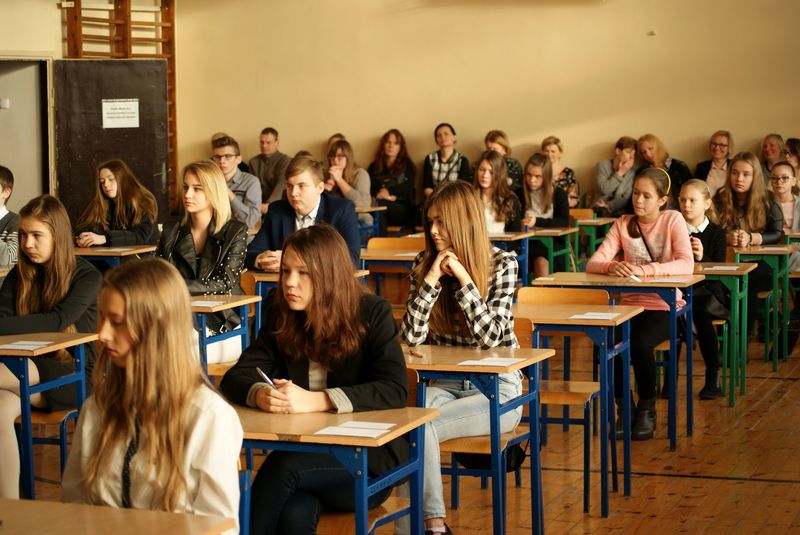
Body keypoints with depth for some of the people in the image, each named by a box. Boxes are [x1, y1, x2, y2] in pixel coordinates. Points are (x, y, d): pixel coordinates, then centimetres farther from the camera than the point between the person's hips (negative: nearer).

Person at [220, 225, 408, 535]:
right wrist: (259, 394, -24)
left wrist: (315, 400, -30)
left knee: (283, 466, -31)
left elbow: (395, 390, -18)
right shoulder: (280, 316, 5)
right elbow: (236, 377, 2)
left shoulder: (372, 314, -6)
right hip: (302, 450, 2)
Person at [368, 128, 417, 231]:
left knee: (379, 204, -34)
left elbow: (408, 188, 3)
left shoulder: (407, 165, 19)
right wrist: (388, 197, -11)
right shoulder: (374, 166, 21)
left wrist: (388, 191, -8)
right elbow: (369, 188, 4)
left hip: (402, 208, -1)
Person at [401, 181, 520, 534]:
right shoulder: (425, 264, 2)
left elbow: (491, 337, -17)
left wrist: (463, 278, -20)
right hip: (445, 384, 3)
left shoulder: (501, 264, -8)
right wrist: (432, 279, -15)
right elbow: (410, 338, -7)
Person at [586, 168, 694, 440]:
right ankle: (623, 407, -3)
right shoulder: (623, 224, 7)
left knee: (640, 342, -31)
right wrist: (612, 266, -25)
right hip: (630, 303, 3)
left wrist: (644, 269, -29)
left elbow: (686, 264, -17)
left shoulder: (673, 220, -3)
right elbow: (592, 264, -2)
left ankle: (647, 408, -6)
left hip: (664, 306, -3)